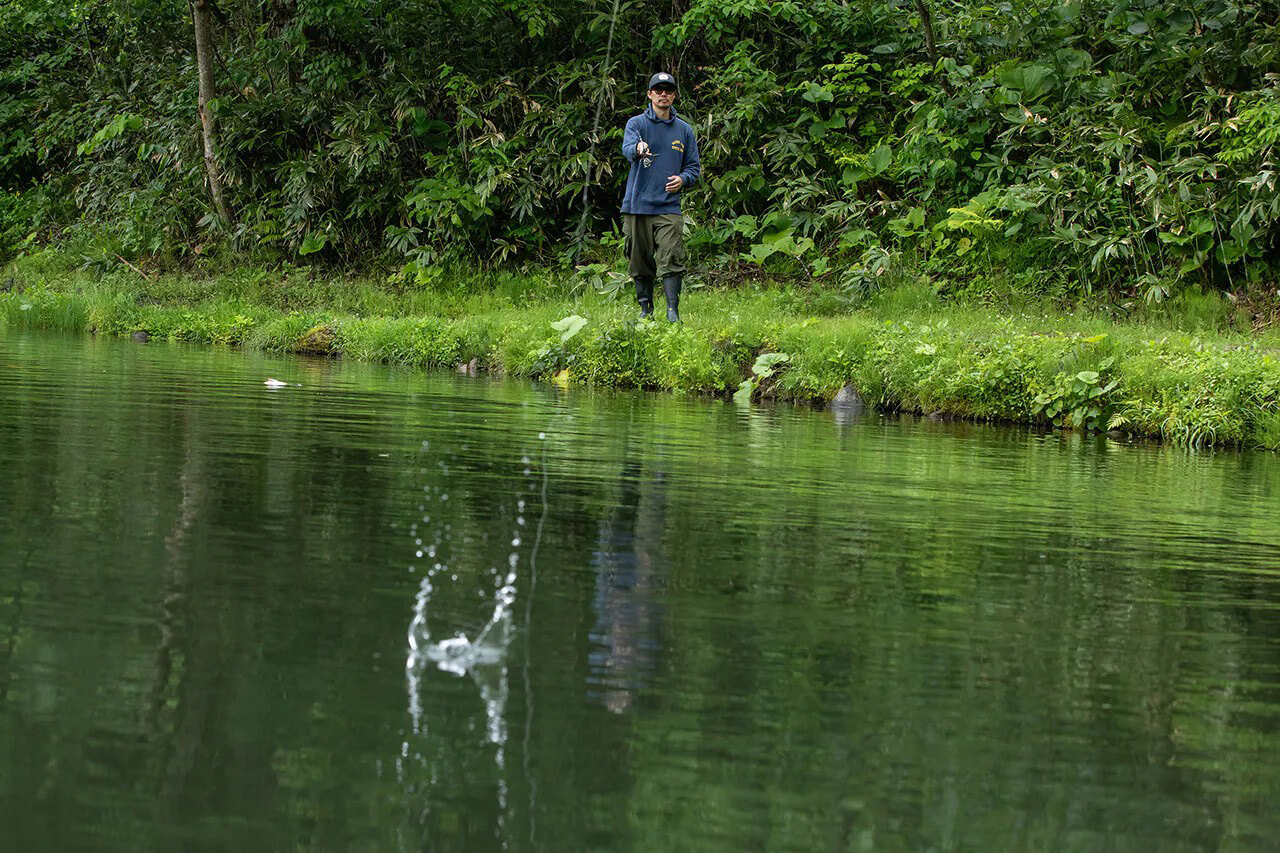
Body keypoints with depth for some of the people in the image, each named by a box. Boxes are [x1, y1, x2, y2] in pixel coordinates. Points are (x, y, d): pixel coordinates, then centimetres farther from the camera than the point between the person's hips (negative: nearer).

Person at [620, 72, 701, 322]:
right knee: (640, 262, 6)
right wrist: (638, 148, -42)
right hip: (637, 206, 0)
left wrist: (683, 179, -6)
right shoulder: (636, 123, 4)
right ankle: (645, 309, 18)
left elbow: (694, 167, 17)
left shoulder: (684, 130, 13)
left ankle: (673, 311, -13)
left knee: (671, 260, -12)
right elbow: (628, 148, -17)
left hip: (669, 206, 0)